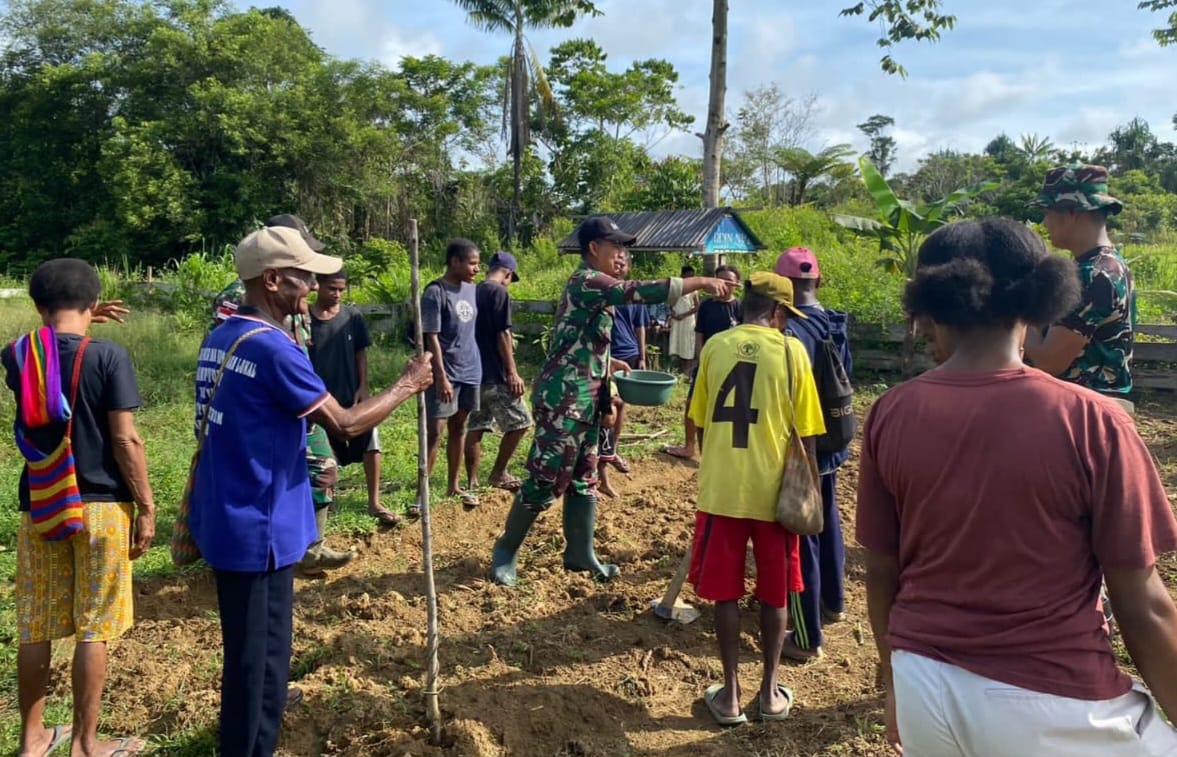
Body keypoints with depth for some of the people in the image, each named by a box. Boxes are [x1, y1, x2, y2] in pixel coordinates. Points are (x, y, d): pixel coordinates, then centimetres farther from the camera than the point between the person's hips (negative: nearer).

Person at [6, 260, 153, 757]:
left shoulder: (17, 355, 1)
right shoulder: (107, 356, -12)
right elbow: (125, 441, -13)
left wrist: (68, 326, 24)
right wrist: (146, 507, -6)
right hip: (100, 506, -4)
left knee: (35, 630, 15)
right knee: (92, 631, 6)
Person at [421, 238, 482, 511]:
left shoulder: (471, 290, 8)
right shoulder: (435, 292, -14)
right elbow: (432, 338, -16)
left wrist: (476, 366, 14)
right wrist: (441, 377, -20)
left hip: (470, 372, 7)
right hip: (446, 375, -7)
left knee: (459, 428, 14)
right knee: (435, 432, -5)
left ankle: (453, 486, 24)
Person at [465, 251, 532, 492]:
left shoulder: (474, 292, 13)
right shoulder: (500, 292, -10)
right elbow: (502, 335, -16)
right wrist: (513, 372, -15)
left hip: (474, 371, 8)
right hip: (494, 373, -8)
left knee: (476, 426, 10)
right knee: (519, 421, 3)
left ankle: (472, 482, 12)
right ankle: (498, 473, 7)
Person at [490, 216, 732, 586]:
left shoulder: (594, 286, 16)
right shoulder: (587, 281, -15)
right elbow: (640, 291, -27)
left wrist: (609, 362, 11)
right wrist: (701, 282, -23)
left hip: (584, 399, 10)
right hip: (562, 398, -10)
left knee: (583, 477, 14)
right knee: (547, 479, -2)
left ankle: (580, 552, 25)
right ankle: (506, 549, 14)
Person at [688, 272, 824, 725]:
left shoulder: (714, 346, 1)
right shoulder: (791, 350, -5)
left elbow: (701, 423, 8)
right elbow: (805, 432, -4)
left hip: (721, 488, 1)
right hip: (773, 489, -1)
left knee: (725, 592, 11)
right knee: (774, 593, 14)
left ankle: (730, 696, 18)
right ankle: (770, 692, 25)